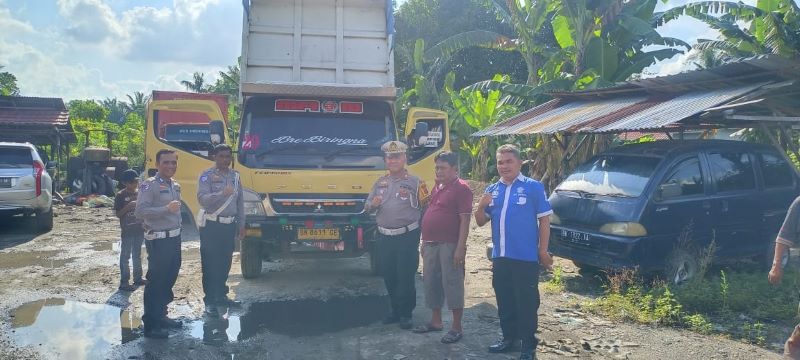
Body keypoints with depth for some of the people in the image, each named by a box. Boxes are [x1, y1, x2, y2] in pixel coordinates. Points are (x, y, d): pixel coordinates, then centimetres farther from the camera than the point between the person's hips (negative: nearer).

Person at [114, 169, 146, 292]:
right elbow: (118, 214, -10)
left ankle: (137, 278, 26)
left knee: (137, 255, 16)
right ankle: (124, 282, 0)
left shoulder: (139, 193, 6)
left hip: (139, 230, 5)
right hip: (127, 231, -5)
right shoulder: (120, 196, -8)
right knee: (125, 256, -1)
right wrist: (128, 206, -23)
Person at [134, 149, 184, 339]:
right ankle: (150, 325, 7)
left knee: (169, 279, 17)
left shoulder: (175, 185, 13)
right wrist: (166, 209, -27)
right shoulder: (149, 185, -12)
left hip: (174, 238, 8)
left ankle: (160, 316, 32)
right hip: (158, 240, -8)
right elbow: (140, 211, -21)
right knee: (156, 281, -2)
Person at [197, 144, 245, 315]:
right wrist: (222, 193, -32)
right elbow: (202, 198, -18)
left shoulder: (235, 176, 12)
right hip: (211, 226, -5)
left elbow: (240, 202, 14)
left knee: (225, 263, 13)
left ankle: (221, 295, 25)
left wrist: (241, 225, 12)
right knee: (210, 264, -1)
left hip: (229, 225, 5)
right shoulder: (207, 175, -5)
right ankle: (209, 300, 4)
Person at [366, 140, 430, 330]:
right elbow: (368, 207, 18)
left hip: (407, 237, -5)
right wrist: (373, 204, -5)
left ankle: (406, 314, 11)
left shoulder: (415, 182, -2)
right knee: (388, 277, 12)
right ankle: (396, 310, 26)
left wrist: (421, 232, -8)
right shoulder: (380, 182, 12)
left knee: (406, 277, -1)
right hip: (384, 237, 5)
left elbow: (427, 208, -2)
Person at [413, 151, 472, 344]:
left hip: (449, 245, -8)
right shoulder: (437, 187, 15)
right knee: (431, 282, 14)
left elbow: (465, 220, -16)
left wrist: (460, 247, -21)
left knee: (452, 284, -2)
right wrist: (424, 241, 19)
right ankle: (436, 321, 27)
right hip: (431, 244, 9)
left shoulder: (461, 188, -11)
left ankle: (457, 327, 8)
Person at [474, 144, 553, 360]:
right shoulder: (492, 190, 10)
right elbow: (480, 222, 11)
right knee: (504, 301, 16)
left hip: (526, 258, -5)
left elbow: (544, 220, -6)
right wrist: (481, 206, -10)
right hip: (500, 257, 6)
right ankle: (509, 338, 31)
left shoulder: (533, 187, -6)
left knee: (526, 303, 1)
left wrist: (543, 251, -9)